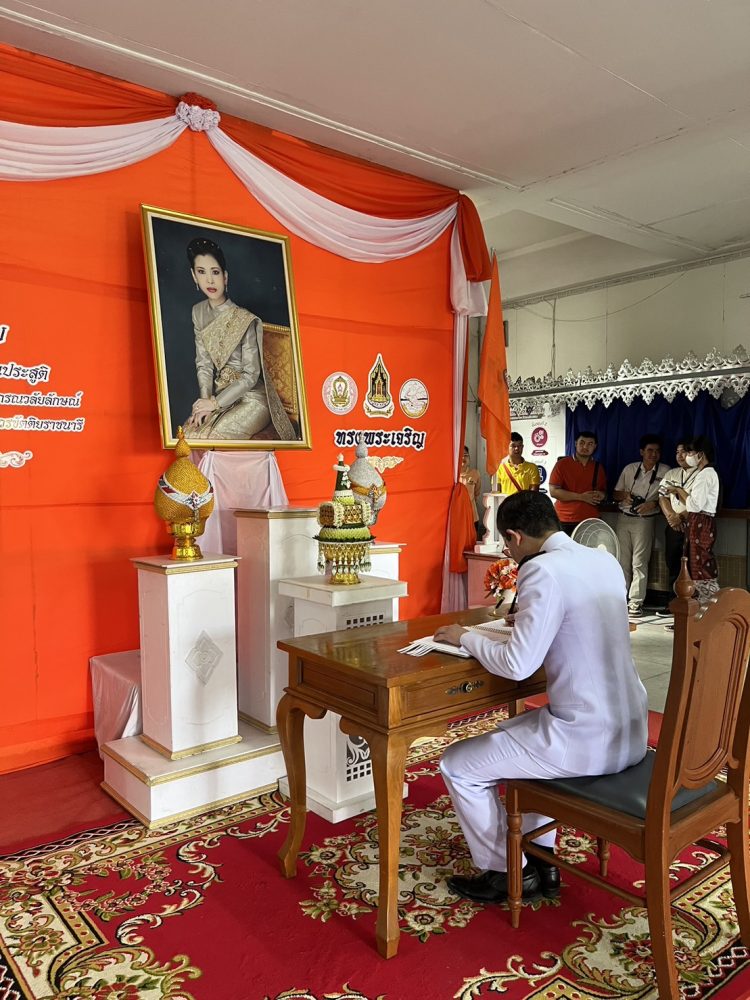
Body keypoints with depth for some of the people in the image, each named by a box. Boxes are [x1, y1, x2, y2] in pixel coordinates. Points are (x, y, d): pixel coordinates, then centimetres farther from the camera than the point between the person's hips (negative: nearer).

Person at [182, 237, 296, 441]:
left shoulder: (246, 320, -17)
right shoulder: (199, 312, 2)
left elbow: (250, 376, -16)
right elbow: (203, 364, 3)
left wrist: (215, 403, -18)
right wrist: (206, 398, -13)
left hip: (252, 399, -5)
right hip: (221, 394, 6)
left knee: (210, 437, -26)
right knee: (187, 434, -16)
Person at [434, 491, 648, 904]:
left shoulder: (543, 570, -20)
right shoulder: (606, 560, 6)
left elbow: (517, 665, -23)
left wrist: (465, 637, -6)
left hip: (587, 742, -9)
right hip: (631, 731, 9)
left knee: (458, 766, 7)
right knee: (512, 734, 32)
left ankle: (505, 873, 25)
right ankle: (540, 862, 36)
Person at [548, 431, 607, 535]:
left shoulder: (598, 467, 13)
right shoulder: (562, 464, -1)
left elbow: (603, 490, 23)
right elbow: (553, 491, -8)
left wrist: (601, 495, -2)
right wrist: (581, 497, -13)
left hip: (591, 521, 3)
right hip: (565, 521, -3)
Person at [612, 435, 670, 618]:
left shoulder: (665, 471, 1)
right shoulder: (629, 469, 9)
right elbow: (615, 494, 14)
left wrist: (653, 504, -17)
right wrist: (624, 495, -8)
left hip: (645, 520, -3)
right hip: (623, 518, 3)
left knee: (639, 562, -6)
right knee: (622, 560, 6)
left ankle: (636, 602, -2)